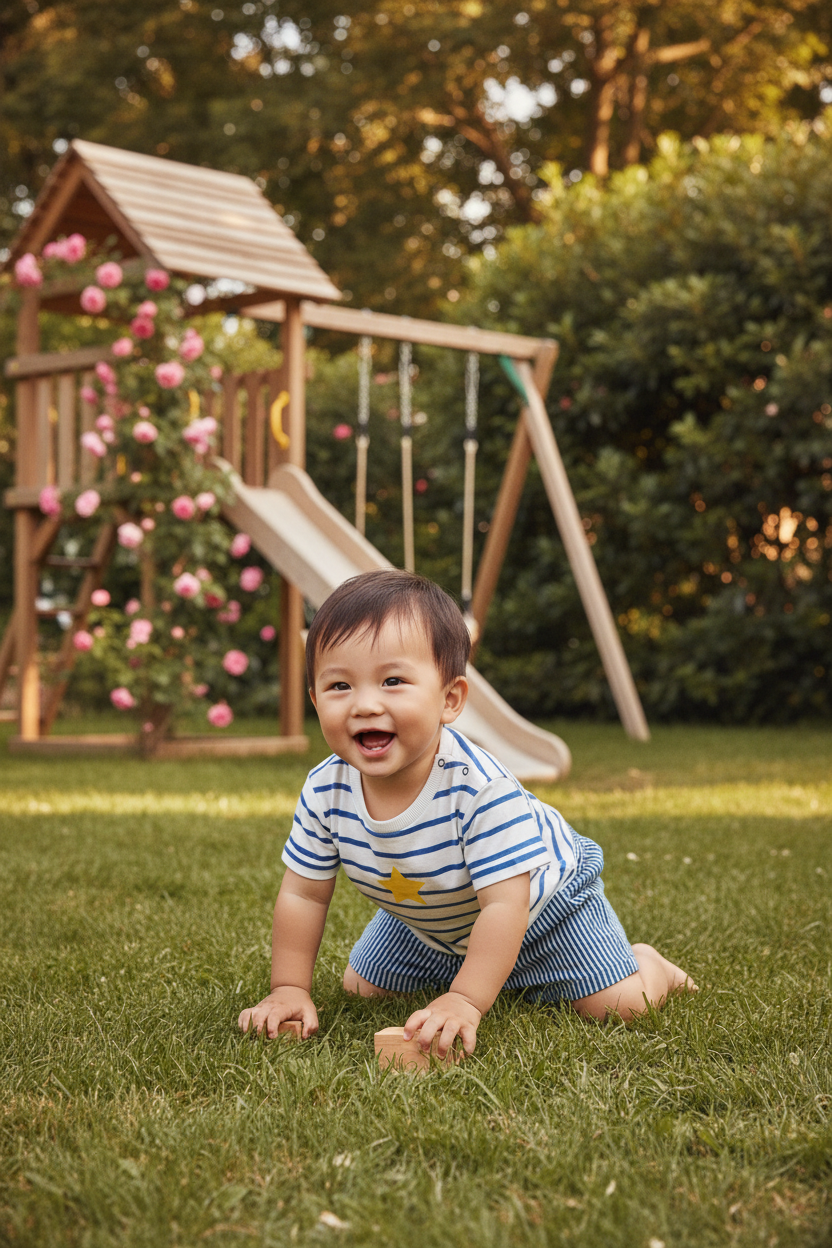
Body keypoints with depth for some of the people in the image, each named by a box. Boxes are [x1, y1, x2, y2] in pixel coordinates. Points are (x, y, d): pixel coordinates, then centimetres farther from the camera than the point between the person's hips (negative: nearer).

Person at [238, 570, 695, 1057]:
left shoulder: (482, 788, -43)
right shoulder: (325, 792, -26)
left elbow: (505, 905, -41)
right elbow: (303, 894, -13)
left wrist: (465, 1002, -46)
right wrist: (290, 989, -19)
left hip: (539, 904, -5)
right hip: (425, 920, 5)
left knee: (619, 1005, -11)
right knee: (361, 988, 12)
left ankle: (647, 964, 25)